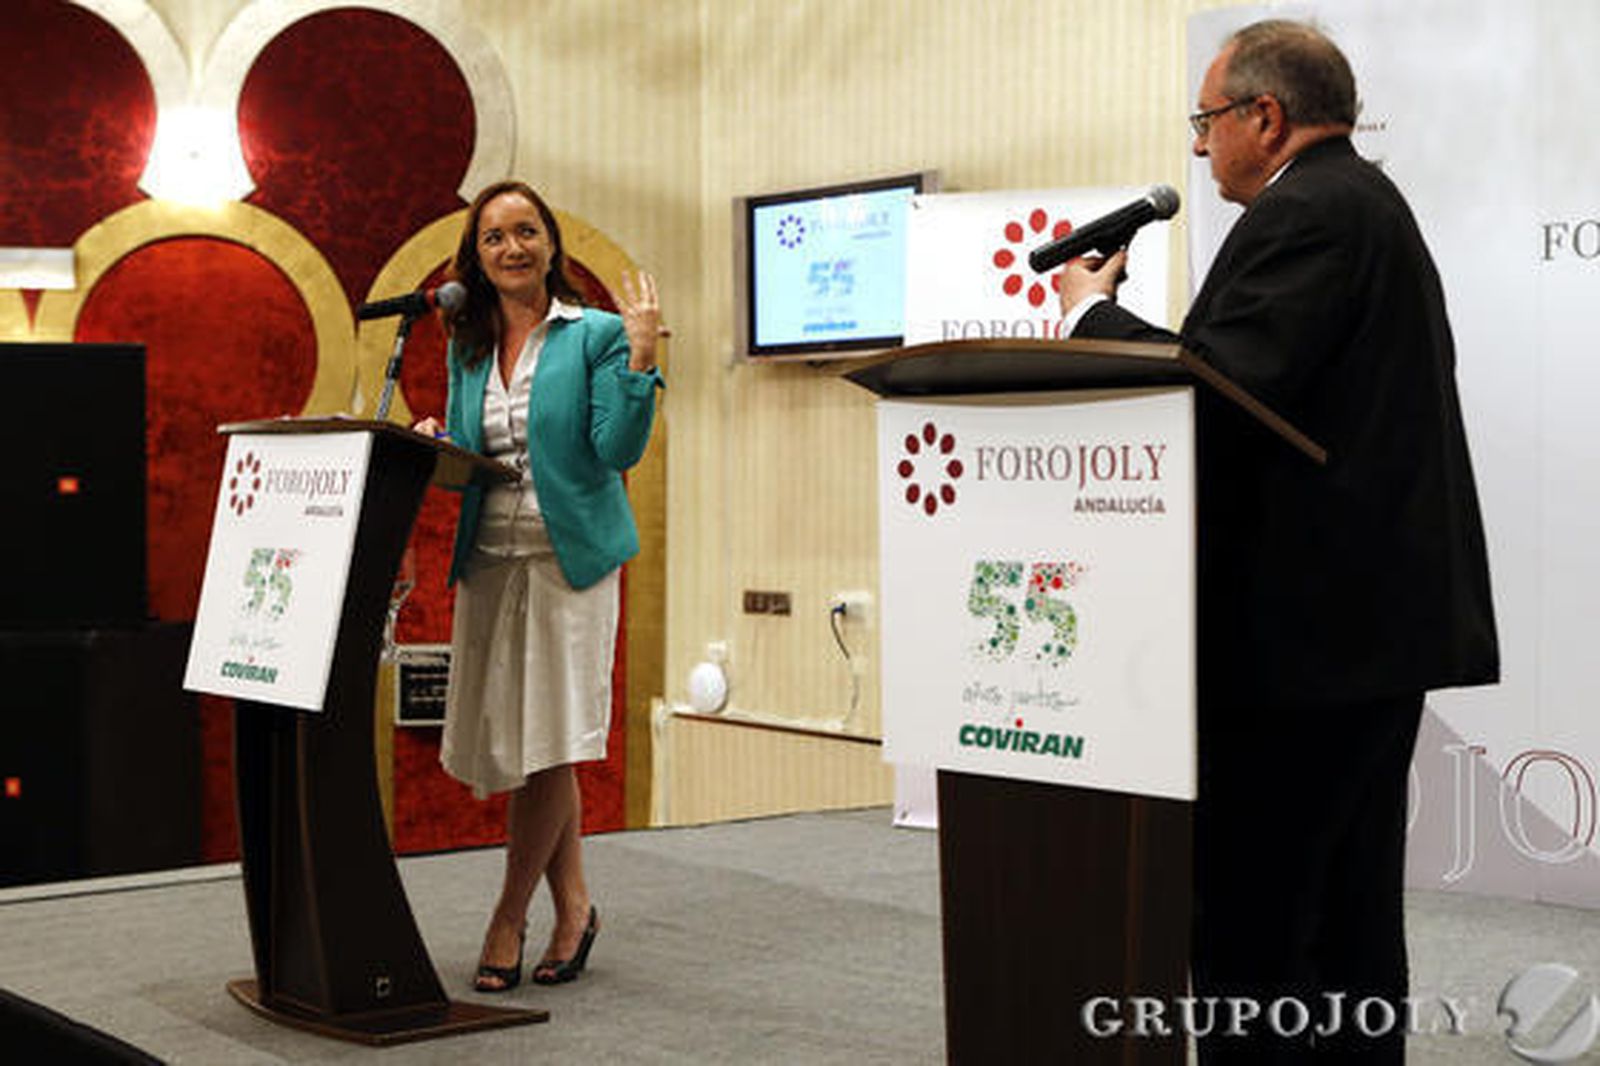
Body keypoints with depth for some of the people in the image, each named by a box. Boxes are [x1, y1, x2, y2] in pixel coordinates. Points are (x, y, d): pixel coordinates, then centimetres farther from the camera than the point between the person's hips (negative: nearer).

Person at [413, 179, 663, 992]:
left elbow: (619, 449, -11)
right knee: (513, 744, 8)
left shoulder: (595, 335, -2)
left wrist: (640, 360, -19)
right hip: (488, 560, 5)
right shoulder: (467, 348, 13)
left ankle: (509, 917, 10)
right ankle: (572, 907, 21)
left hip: (570, 558, -5)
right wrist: (436, 442, -2)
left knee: (549, 743, -4)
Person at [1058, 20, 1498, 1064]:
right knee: (1351, 912, 15)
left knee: (1249, 920, -7)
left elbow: (1218, 390, -22)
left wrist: (1095, 312, -8)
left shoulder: (1306, 214, -12)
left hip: (1310, 631, -11)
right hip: (1381, 621, 11)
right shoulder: (1368, 202, 20)